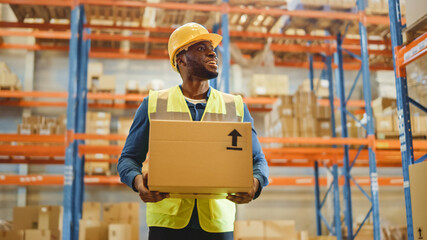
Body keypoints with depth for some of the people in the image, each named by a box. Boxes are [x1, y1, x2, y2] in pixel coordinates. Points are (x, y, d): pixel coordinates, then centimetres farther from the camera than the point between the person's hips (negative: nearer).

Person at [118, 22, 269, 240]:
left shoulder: (236, 107, 13)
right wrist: (137, 180, -13)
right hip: (167, 222, -1)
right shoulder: (153, 104, 9)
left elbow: (257, 159, 14)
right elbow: (129, 157, 10)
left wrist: (255, 183, -10)